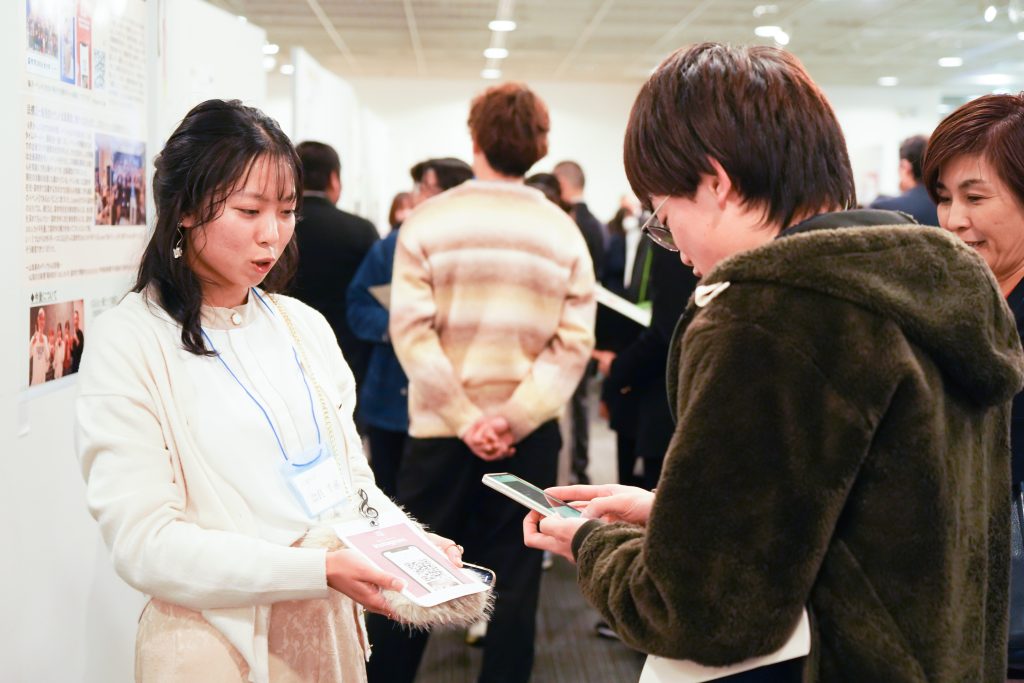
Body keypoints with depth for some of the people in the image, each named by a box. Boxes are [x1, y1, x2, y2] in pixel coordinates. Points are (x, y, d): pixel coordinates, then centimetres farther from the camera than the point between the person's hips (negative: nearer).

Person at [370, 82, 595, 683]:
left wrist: (464, 417, -11)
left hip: (440, 429, -1)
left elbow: (411, 329, -12)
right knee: (514, 581, 9)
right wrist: (514, 418, -11)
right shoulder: (563, 232, 0)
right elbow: (573, 344, -8)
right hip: (529, 435, 1)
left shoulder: (429, 221, -4)